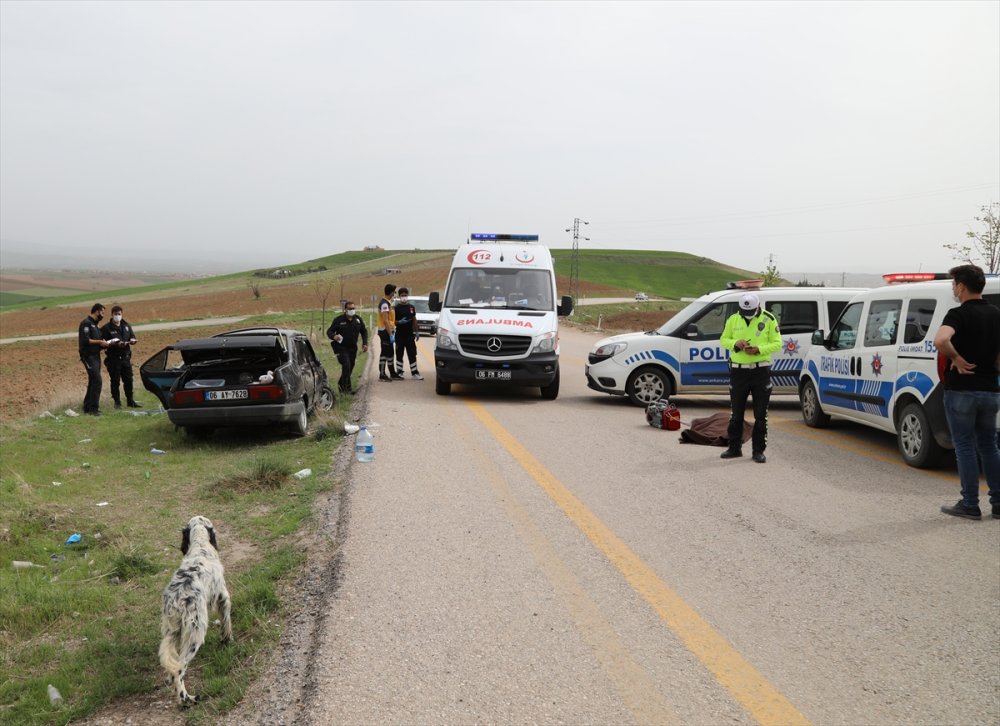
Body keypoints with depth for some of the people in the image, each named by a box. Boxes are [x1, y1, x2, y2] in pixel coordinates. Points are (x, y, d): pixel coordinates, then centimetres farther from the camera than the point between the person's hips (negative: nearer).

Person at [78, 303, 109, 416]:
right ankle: (93, 408, -13)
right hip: (89, 356, -10)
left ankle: (87, 407, 20)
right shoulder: (86, 323, -10)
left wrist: (103, 343, 3)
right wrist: (99, 342, -13)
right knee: (97, 381, -15)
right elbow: (85, 340, -20)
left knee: (93, 382, 12)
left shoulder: (94, 324, 19)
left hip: (96, 356, 10)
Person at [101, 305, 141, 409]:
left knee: (128, 380, 8)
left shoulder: (126, 325, 11)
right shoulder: (107, 328, -6)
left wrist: (131, 341, -6)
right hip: (113, 358, -5)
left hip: (126, 357, 5)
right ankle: (117, 402, 9)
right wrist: (115, 344, -23)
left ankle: (130, 401, 17)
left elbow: (133, 338, 17)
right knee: (115, 381, 0)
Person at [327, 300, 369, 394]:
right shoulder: (339, 320, -10)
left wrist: (365, 343, 4)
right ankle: (347, 388, -14)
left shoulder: (358, 319, 4)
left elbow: (364, 331, 16)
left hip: (352, 348, 5)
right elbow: (329, 331, -7)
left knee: (350, 368, 12)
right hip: (341, 347, -5)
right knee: (346, 365, -20)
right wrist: (334, 336, -30)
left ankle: (341, 385, 33)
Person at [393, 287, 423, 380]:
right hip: (400, 335, -4)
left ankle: (414, 373, 8)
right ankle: (399, 372, 11)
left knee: (412, 355, 4)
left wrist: (416, 331, 10)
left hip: (410, 335, 4)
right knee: (399, 354, 3)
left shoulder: (411, 307, 10)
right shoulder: (396, 308, -3)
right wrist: (399, 322, -22)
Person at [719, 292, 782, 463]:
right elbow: (723, 340, 9)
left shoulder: (768, 320, -3)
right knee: (736, 413, 10)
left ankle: (759, 451, 11)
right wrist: (735, 343, -13)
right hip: (738, 371, 2)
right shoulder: (733, 319, 3)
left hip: (761, 371, -2)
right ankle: (734, 447, 21)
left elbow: (777, 343, -2)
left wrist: (759, 349, -18)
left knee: (760, 415, 3)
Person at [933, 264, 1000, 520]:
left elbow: (941, 340, -34)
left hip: (962, 391, -6)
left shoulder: (959, 314, -14)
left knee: (965, 447, 2)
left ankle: (970, 505, 8)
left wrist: (956, 358, -19)